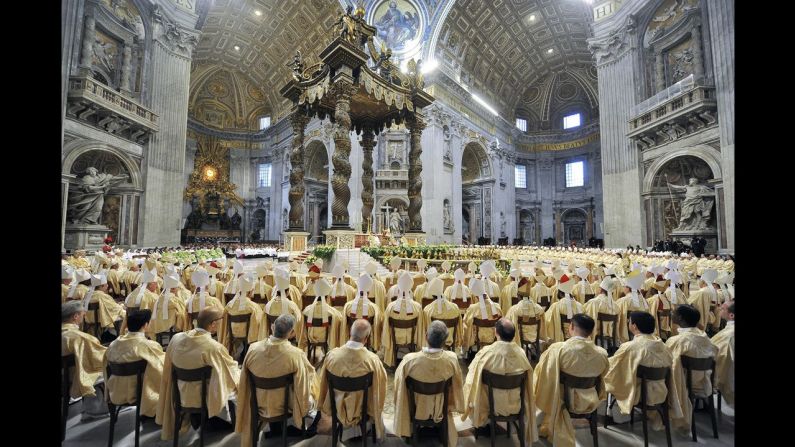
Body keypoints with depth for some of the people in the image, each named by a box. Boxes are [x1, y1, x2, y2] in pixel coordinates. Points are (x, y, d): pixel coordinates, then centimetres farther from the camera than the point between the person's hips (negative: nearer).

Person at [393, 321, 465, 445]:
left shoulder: (409, 360, -35)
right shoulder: (452, 359, -30)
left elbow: (399, 383, -15)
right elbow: (457, 385, -9)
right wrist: (452, 405, 13)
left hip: (416, 408, -1)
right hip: (441, 408, 1)